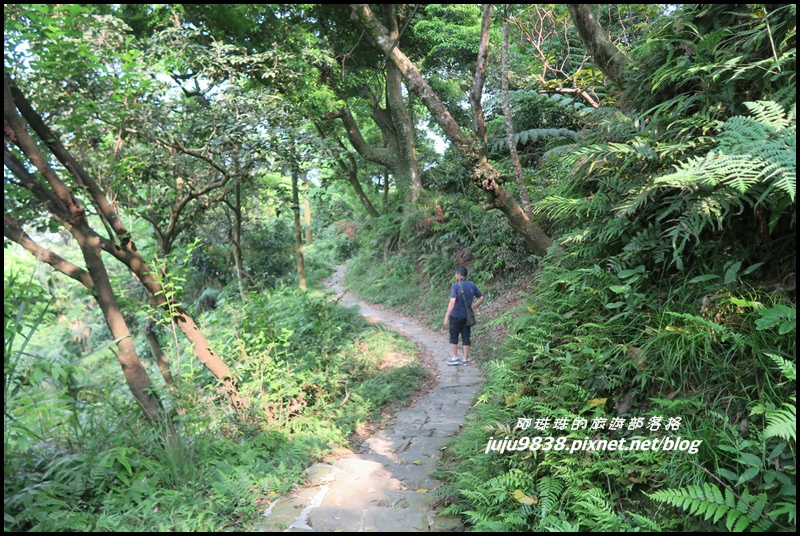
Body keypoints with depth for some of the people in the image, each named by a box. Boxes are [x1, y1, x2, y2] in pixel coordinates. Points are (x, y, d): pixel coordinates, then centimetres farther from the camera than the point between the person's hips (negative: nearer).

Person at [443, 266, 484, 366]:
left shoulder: (455, 286, -14)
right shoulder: (472, 285, 2)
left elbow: (452, 302, -21)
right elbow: (481, 298, 7)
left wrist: (446, 316, -17)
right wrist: (472, 308, 13)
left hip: (456, 316, -5)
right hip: (467, 316, 5)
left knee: (453, 337, 10)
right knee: (466, 337, 10)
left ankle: (455, 358, 13)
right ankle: (466, 359, 15)